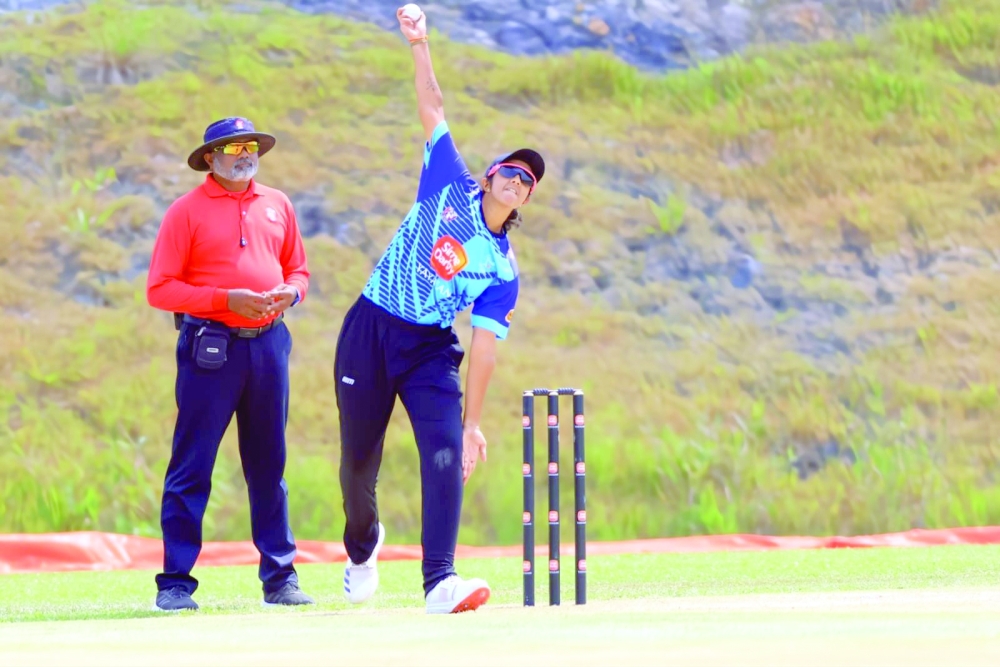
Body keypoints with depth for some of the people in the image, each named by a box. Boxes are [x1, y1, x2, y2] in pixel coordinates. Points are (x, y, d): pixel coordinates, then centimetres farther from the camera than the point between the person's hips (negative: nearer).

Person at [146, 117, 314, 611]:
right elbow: (160, 290, -6)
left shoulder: (277, 205, 14)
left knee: (269, 463, 9)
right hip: (210, 346, -5)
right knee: (191, 466, -5)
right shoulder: (186, 211, -2)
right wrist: (226, 299, -16)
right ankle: (175, 583, -3)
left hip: (268, 343, 5)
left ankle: (279, 578, 15)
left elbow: (298, 270, 21)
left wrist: (289, 293, -3)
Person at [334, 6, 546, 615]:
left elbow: (485, 346, -3)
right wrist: (420, 44, -2)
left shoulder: (502, 270, 2)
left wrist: (473, 422, -10)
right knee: (359, 461, 4)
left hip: (431, 348, 0)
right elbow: (433, 108, 4)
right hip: (370, 331, 0)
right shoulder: (449, 187, 4)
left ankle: (440, 581, -27)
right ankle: (363, 543, 36)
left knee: (446, 450, -20)